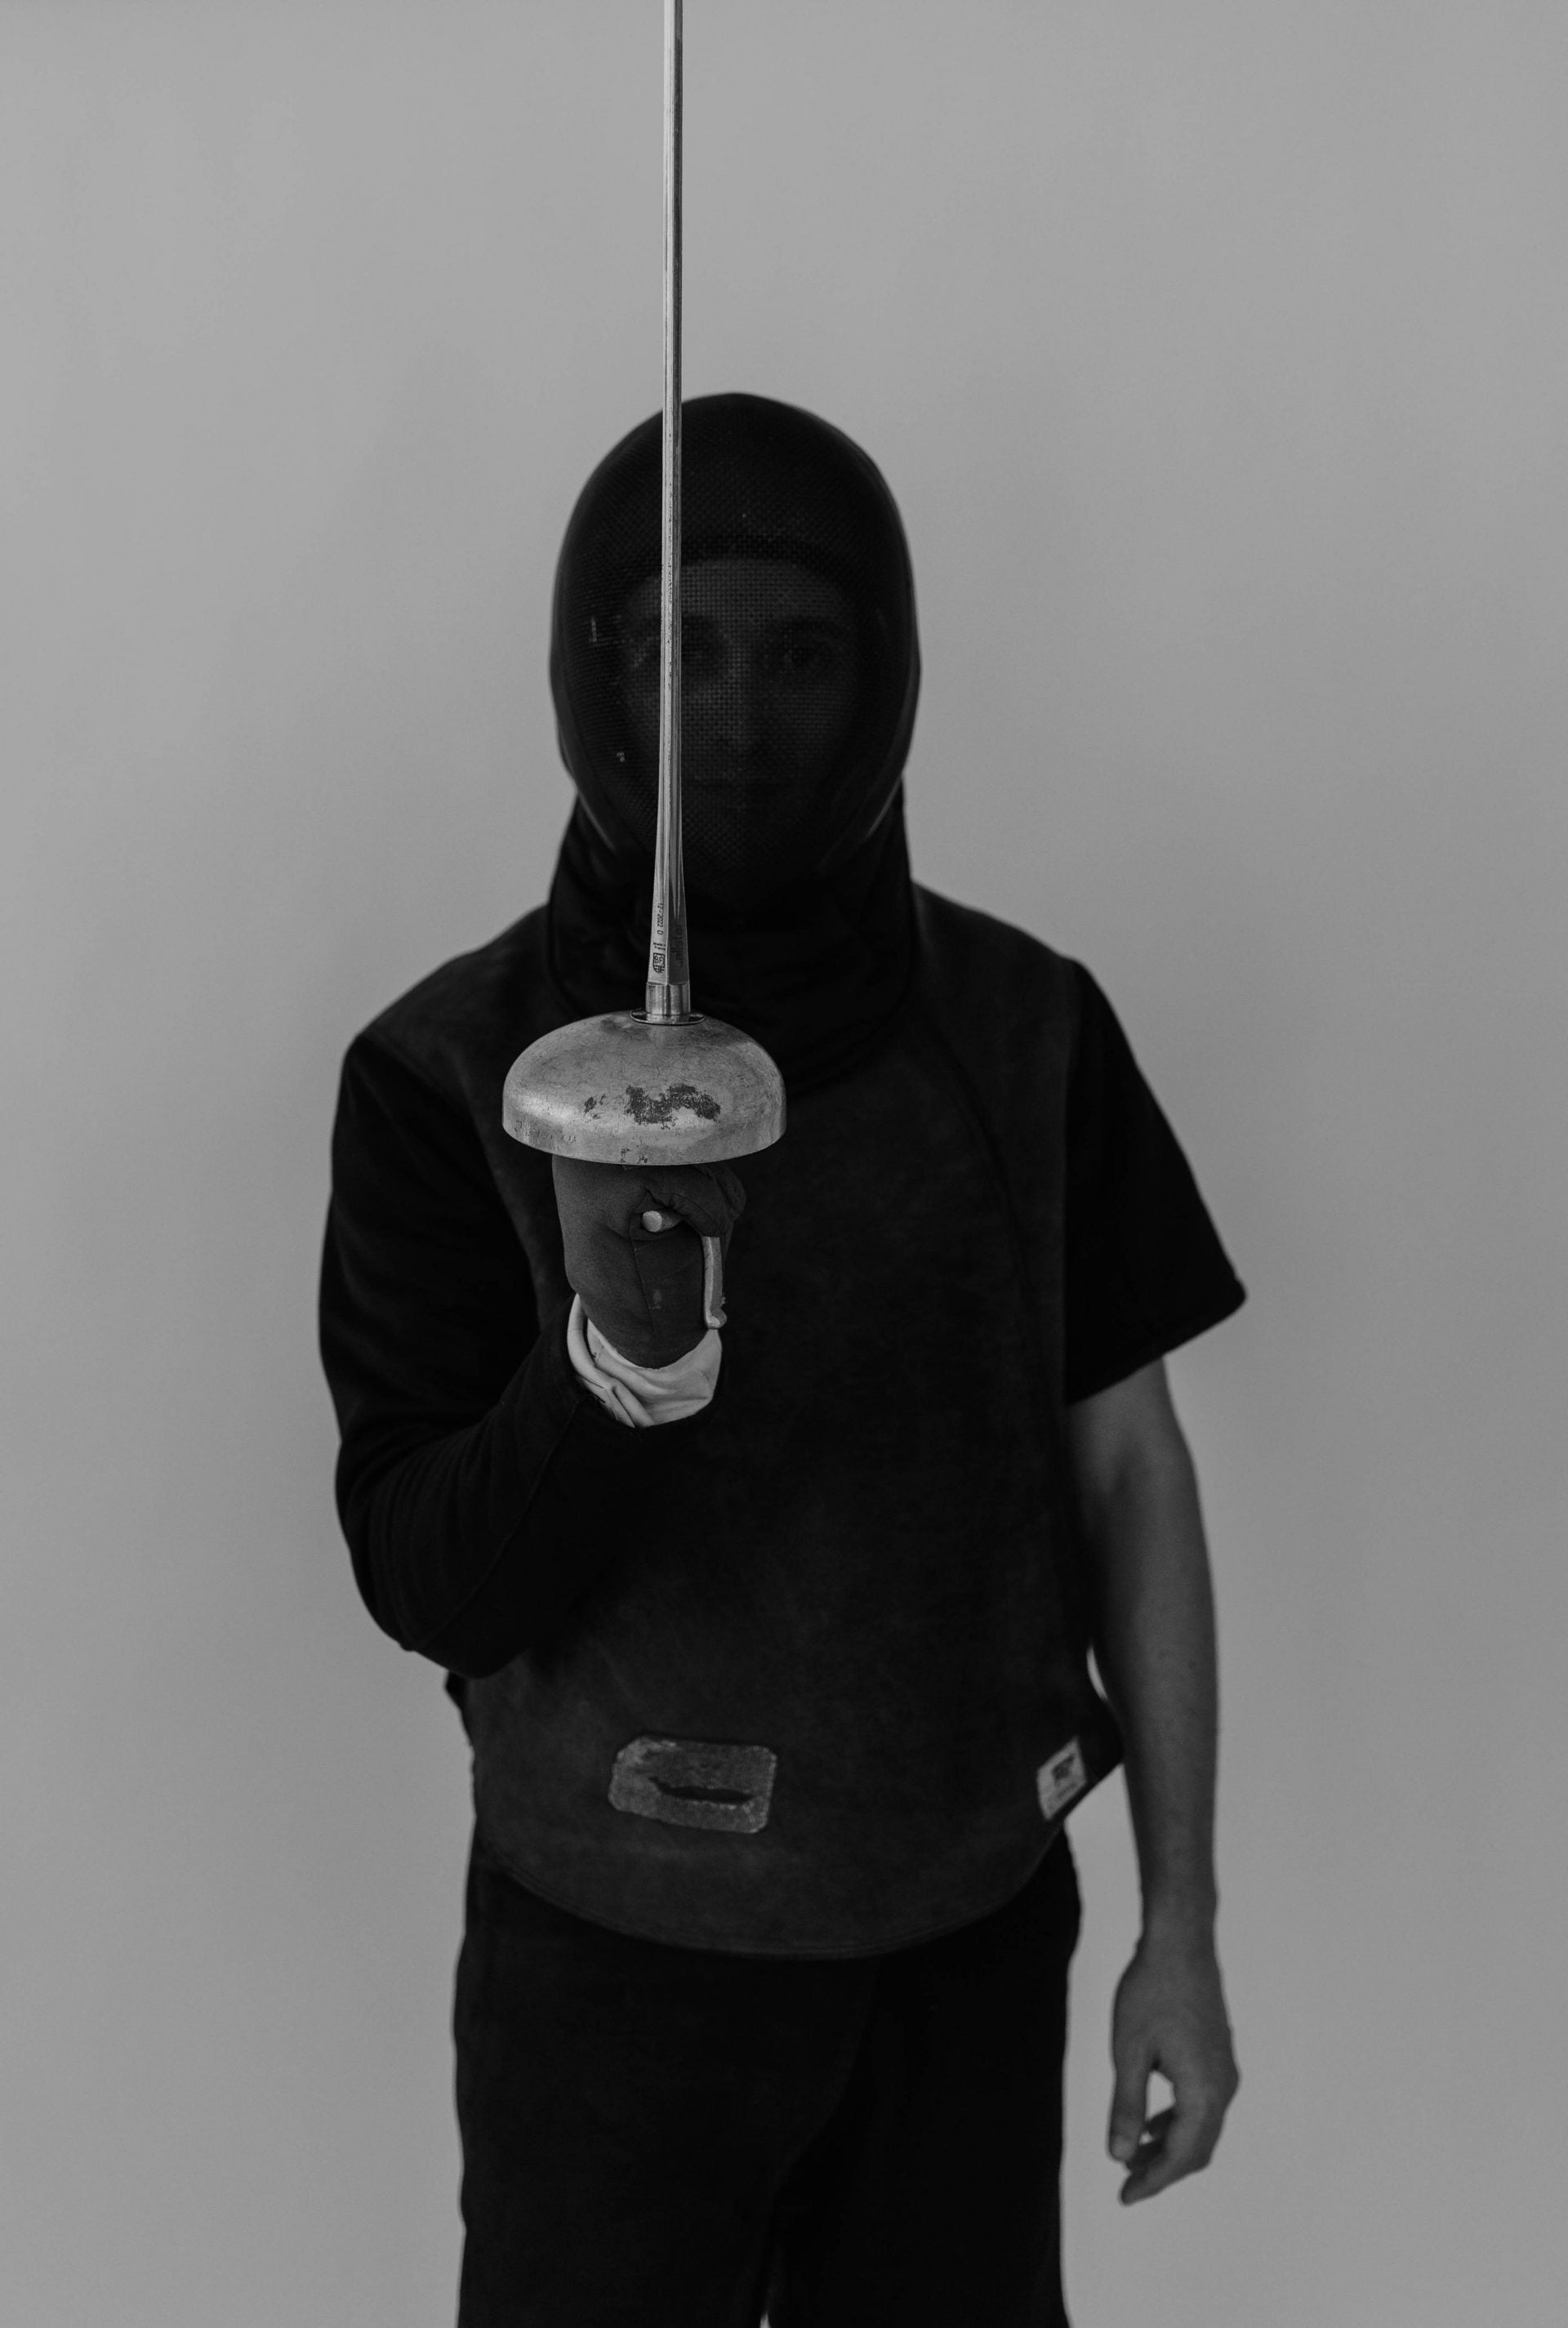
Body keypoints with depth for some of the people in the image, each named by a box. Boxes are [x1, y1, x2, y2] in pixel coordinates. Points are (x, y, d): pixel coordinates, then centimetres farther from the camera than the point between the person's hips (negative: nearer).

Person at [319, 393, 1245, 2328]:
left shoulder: (1029, 1031, -7)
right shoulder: (448, 1075, -13)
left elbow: (1128, 1473, 0)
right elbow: (425, 1584, -14)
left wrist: (1182, 1920, 1)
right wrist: (619, 1347, -33)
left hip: (974, 1932, 2)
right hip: (615, 1946, -2)